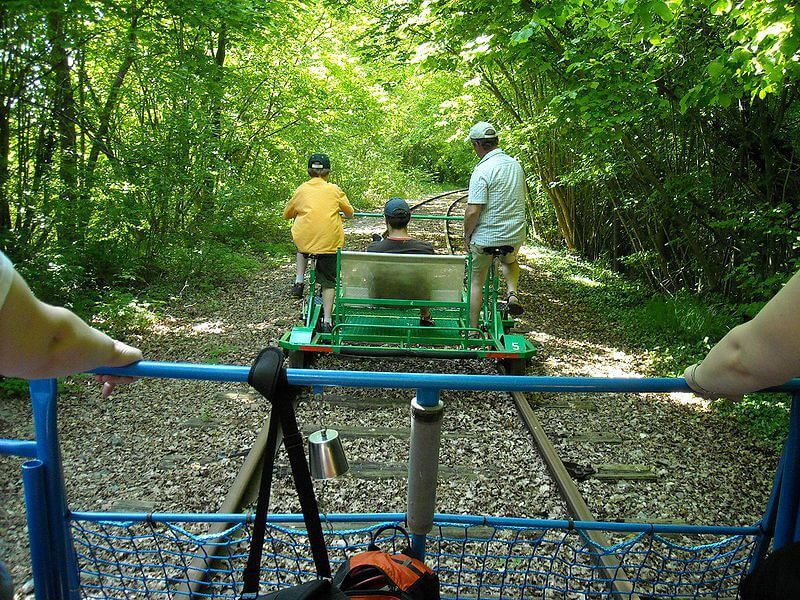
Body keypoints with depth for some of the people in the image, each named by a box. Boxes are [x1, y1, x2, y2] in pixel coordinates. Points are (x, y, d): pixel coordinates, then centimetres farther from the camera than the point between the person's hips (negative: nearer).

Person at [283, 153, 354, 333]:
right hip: (330, 241, -1)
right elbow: (349, 212, 16)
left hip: (304, 238, 1)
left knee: (302, 249, 38)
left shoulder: (301, 190, 11)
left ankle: (299, 281, 24)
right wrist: (341, 216, 38)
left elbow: (287, 214, 21)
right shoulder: (334, 189, 7)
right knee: (328, 281, 11)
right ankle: (326, 321, 9)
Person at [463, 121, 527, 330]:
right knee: (509, 261, 36)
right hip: (516, 236, 6)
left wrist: (466, 236, -7)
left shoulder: (482, 170, -19)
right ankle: (512, 293, 10)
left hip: (485, 237, -6)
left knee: (476, 282, 12)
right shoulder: (515, 164, 3)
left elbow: (472, 212, -23)